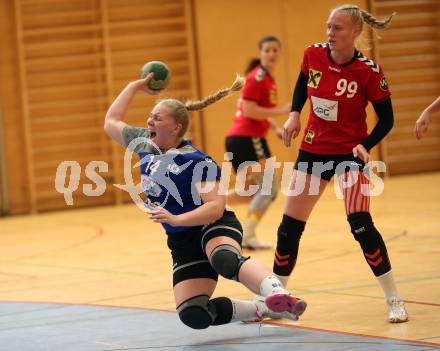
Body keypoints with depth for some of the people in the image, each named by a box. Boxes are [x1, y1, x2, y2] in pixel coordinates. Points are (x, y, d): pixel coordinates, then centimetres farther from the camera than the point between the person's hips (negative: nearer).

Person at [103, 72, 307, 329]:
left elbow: (216, 207, -23)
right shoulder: (145, 145, 6)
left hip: (214, 227, -6)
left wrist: (176, 219, -34)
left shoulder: (196, 161, -16)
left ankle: (278, 295, -64)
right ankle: (262, 309, -6)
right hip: (182, 242, 6)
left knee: (226, 260, -45)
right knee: (193, 315, -17)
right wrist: (134, 87, 20)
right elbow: (111, 122, 23)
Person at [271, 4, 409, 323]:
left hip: (350, 153, -4)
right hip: (313, 150, 4)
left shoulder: (369, 71, -17)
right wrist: (294, 114, 0)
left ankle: (394, 300, -4)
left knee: (360, 225, -19)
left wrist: (365, 145, -24)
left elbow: (386, 119, -8)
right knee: (289, 227, 5)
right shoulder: (313, 55, -6)